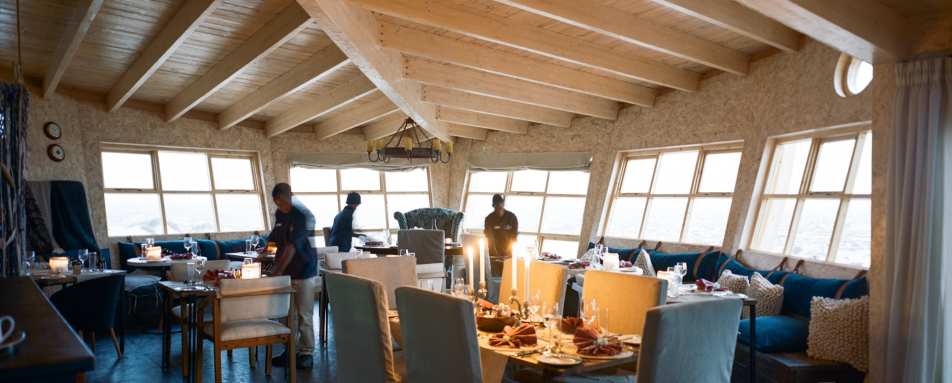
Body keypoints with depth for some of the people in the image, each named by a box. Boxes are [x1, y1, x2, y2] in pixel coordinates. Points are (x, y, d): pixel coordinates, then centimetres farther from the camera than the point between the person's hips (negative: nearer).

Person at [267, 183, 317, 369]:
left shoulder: (303, 216, -15)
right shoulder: (279, 214, 7)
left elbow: (292, 247, -22)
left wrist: (278, 271, -27)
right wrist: (276, 266, 6)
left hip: (303, 271, -7)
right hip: (285, 271, 7)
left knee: (304, 315, 0)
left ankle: (306, 353, 8)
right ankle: (290, 350, 22)